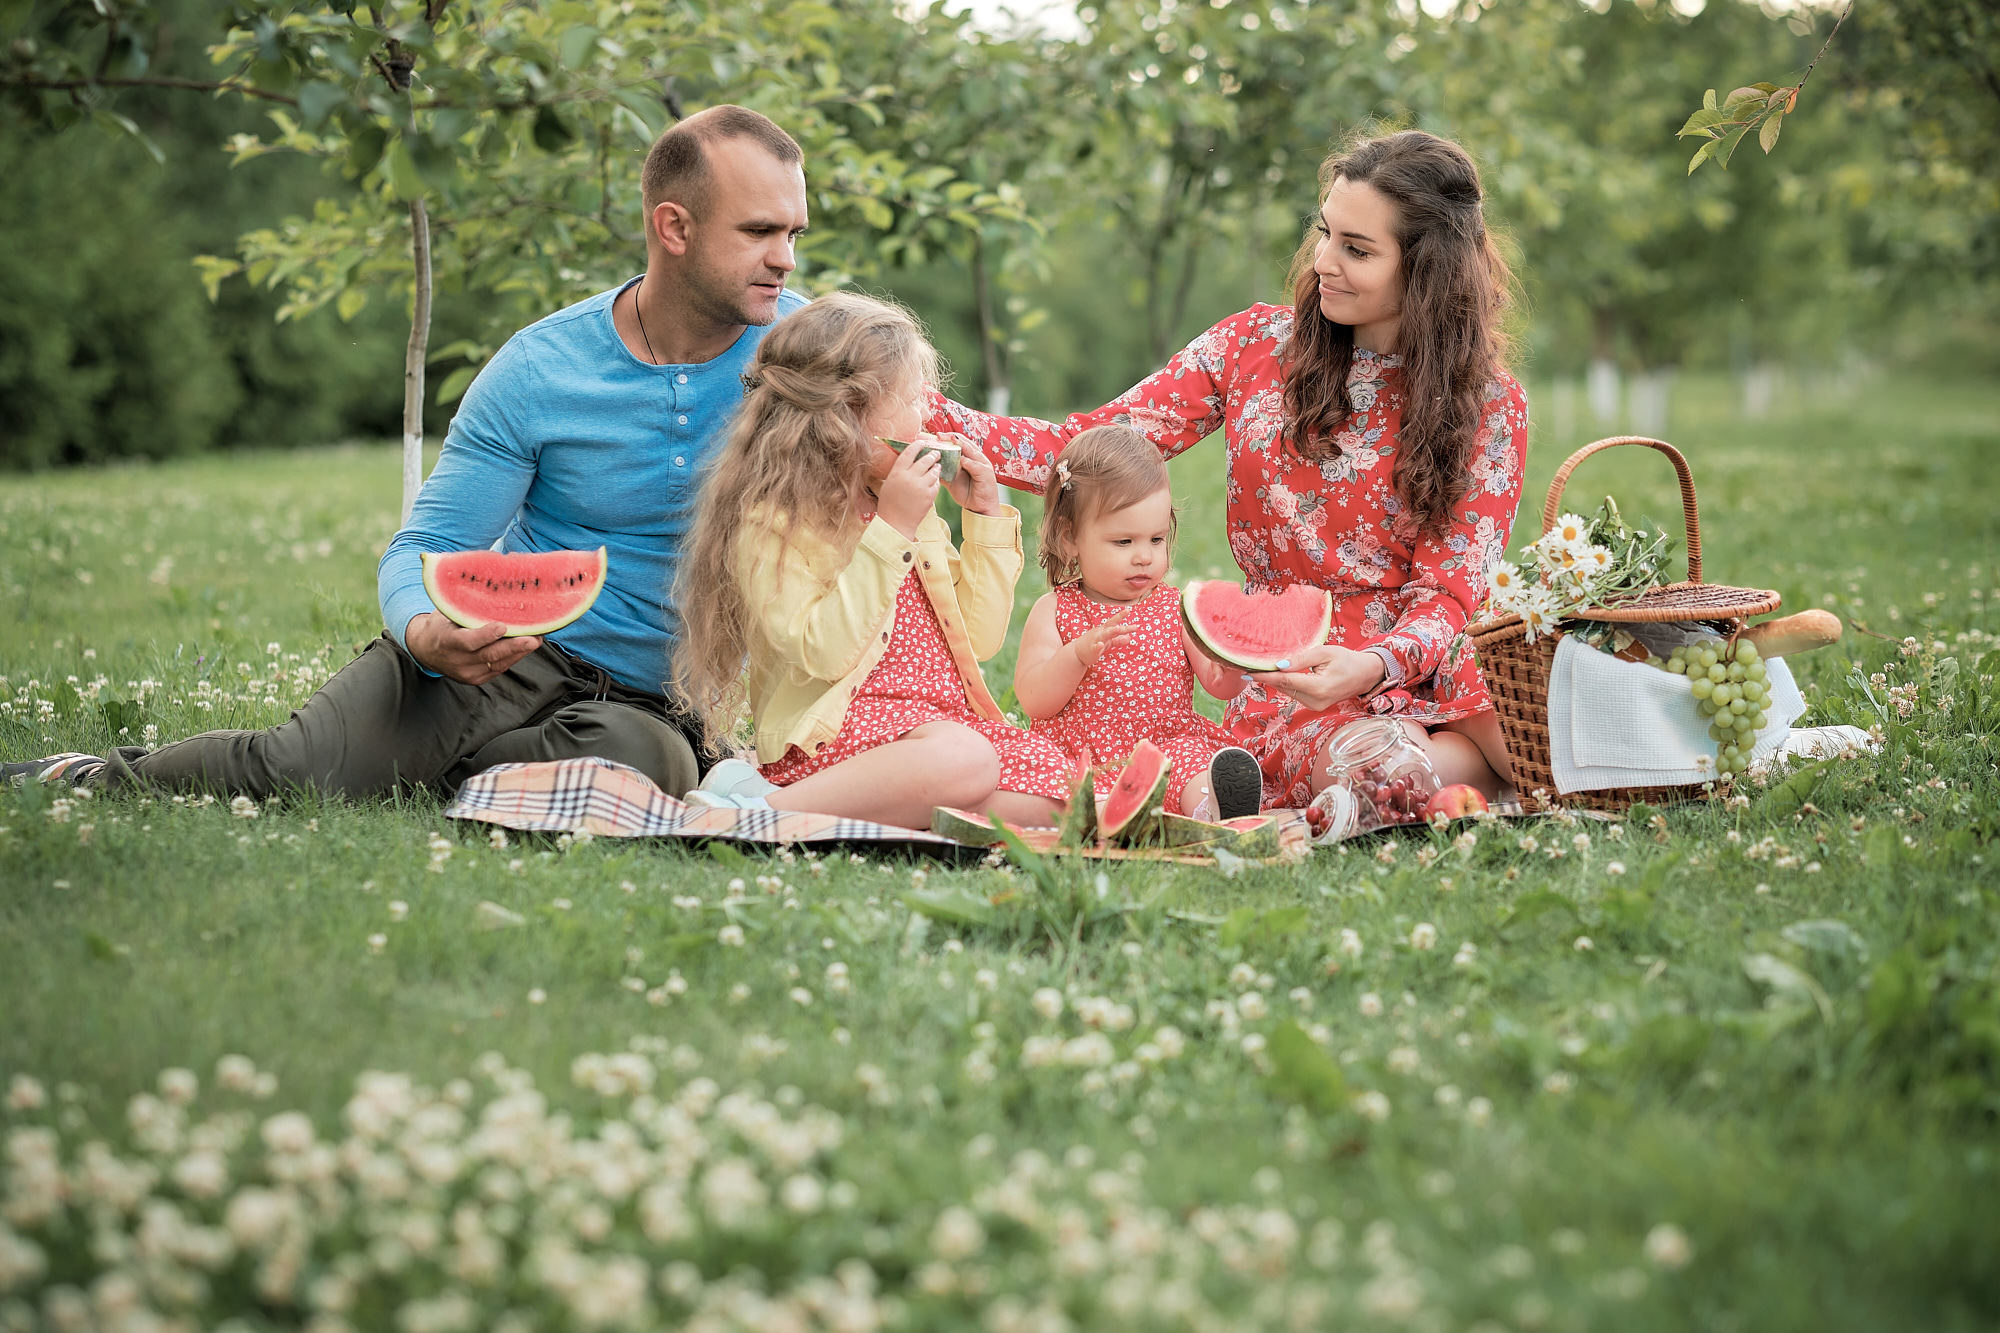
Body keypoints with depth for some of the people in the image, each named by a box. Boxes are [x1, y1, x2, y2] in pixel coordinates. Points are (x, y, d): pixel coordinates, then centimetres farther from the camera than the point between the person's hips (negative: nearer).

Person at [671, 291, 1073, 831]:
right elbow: (824, 654, -18)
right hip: (829, 735, -7)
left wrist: (987, 518, 12)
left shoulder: (908, 507, 20)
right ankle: (761, 811, -31)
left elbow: (979, 638, 20)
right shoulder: (769, 523, -5)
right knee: (961, 758, -37)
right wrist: (890, 532, -18)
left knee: (1047, 778, -19)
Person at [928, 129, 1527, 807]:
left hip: (1427, 662, 0)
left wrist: (1370, 667, -30)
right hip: (1294, 681, 0)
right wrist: (925, 414, -14)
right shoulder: (1258, 345, 4)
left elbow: (1447, 591, -7)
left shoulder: (1490, 406, 1)